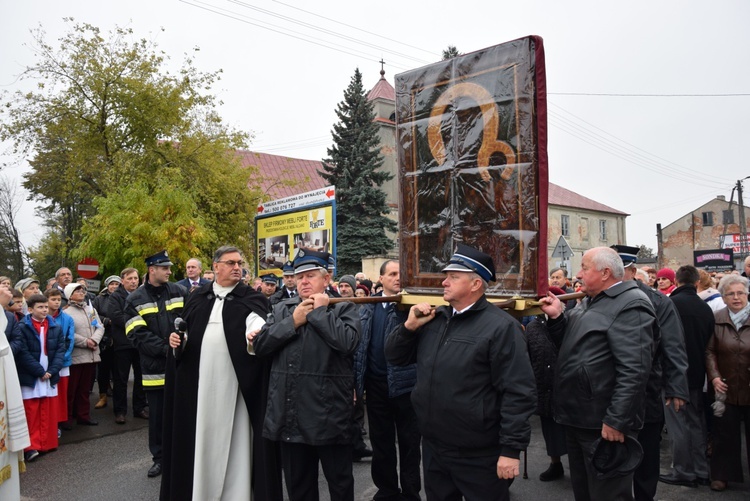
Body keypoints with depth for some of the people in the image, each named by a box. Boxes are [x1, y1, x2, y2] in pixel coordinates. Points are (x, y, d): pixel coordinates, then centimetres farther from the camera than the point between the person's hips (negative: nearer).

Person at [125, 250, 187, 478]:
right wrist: (164, 348, -18)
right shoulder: (135, 300, -1)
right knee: (157, 415, 11)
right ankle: (160, 458, 26)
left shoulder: (180, 292, 2)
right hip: (155, 366, 0)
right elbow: (137, 335, -9)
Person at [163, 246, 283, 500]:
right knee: (201, 434, 11)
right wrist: (177, 340, -3)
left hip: (233, 380, -3)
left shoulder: (251, 298, -1)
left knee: (234, 435, 3)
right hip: (199, 378, 3)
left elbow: (256, 324, -20)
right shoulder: (198, 296, 10)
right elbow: (185, 328, 18)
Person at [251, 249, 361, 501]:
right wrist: (293, 322, -8)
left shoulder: (344, 309, -2)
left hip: (328, 414, -4)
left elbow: (348, 342, -22)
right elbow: (260, 345, 1)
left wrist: (320, 311, -13)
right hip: (289, 414, 4)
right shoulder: (282, 309, 12)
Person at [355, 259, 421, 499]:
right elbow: (359, 345, 8)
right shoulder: (367, 307, 6)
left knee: (409, 443, 9)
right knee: (380, 442, 15)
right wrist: (357, 381, 4)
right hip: (376, 384, 4)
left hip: (405, 383, -3)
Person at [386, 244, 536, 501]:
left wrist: (511, 449, -19)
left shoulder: (501, 326, -15)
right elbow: (394, 356, 10)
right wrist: (409, 326, -8)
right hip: (432, 446, 7)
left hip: (479, 455, -6)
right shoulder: (433, 319, 5)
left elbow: (518, 392, -18)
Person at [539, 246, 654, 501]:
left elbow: (633, 371, -24)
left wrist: (615, 421, -24)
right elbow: (571, 347, 17)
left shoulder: (631, 305, -17)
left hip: (603, 424, -9)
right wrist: (556, 317, 2)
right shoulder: (590, 301, 15)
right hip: (578, 418, 9)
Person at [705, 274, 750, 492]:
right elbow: (709, 351, 2)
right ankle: (722, 474, 26)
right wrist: (714, 376, -9)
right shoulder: (717, 319, -1)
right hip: (726, 388, 1)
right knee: (725, 434, 12)